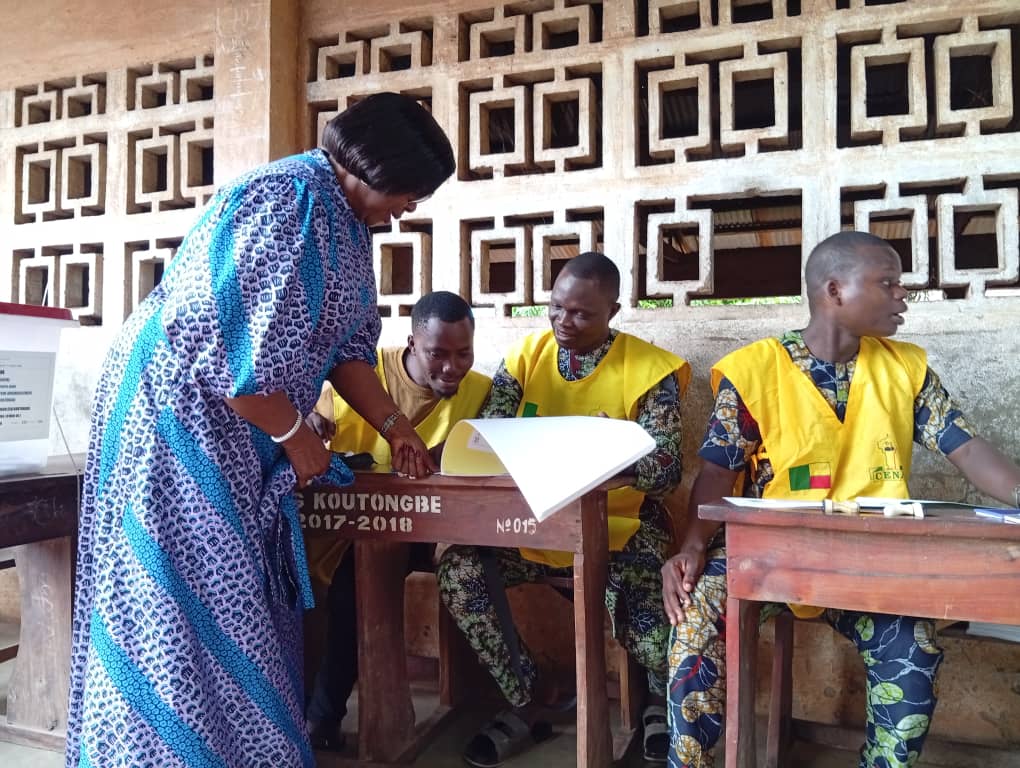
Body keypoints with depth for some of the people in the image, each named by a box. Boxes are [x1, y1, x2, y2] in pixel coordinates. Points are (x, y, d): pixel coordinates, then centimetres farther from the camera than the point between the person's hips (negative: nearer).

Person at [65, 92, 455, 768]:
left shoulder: (344, 218, 9)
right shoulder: (287, 203, -22)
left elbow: (347, 344, 11)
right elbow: (236, 349, -27)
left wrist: (395, 426, 7)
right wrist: (296, 435, -15)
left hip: (234, 423, 10)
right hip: (176, 411, -10)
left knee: (243, 591, 14)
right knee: (191, 597, -3)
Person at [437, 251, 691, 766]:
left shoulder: (648, 369, -7)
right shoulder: (525, 356, 3)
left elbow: (664, 469, -13)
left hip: (618, 525, -3)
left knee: (641, 613, -27)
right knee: (460, 570, -20)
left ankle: (663, 699, 16)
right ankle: (527, 698, 6)